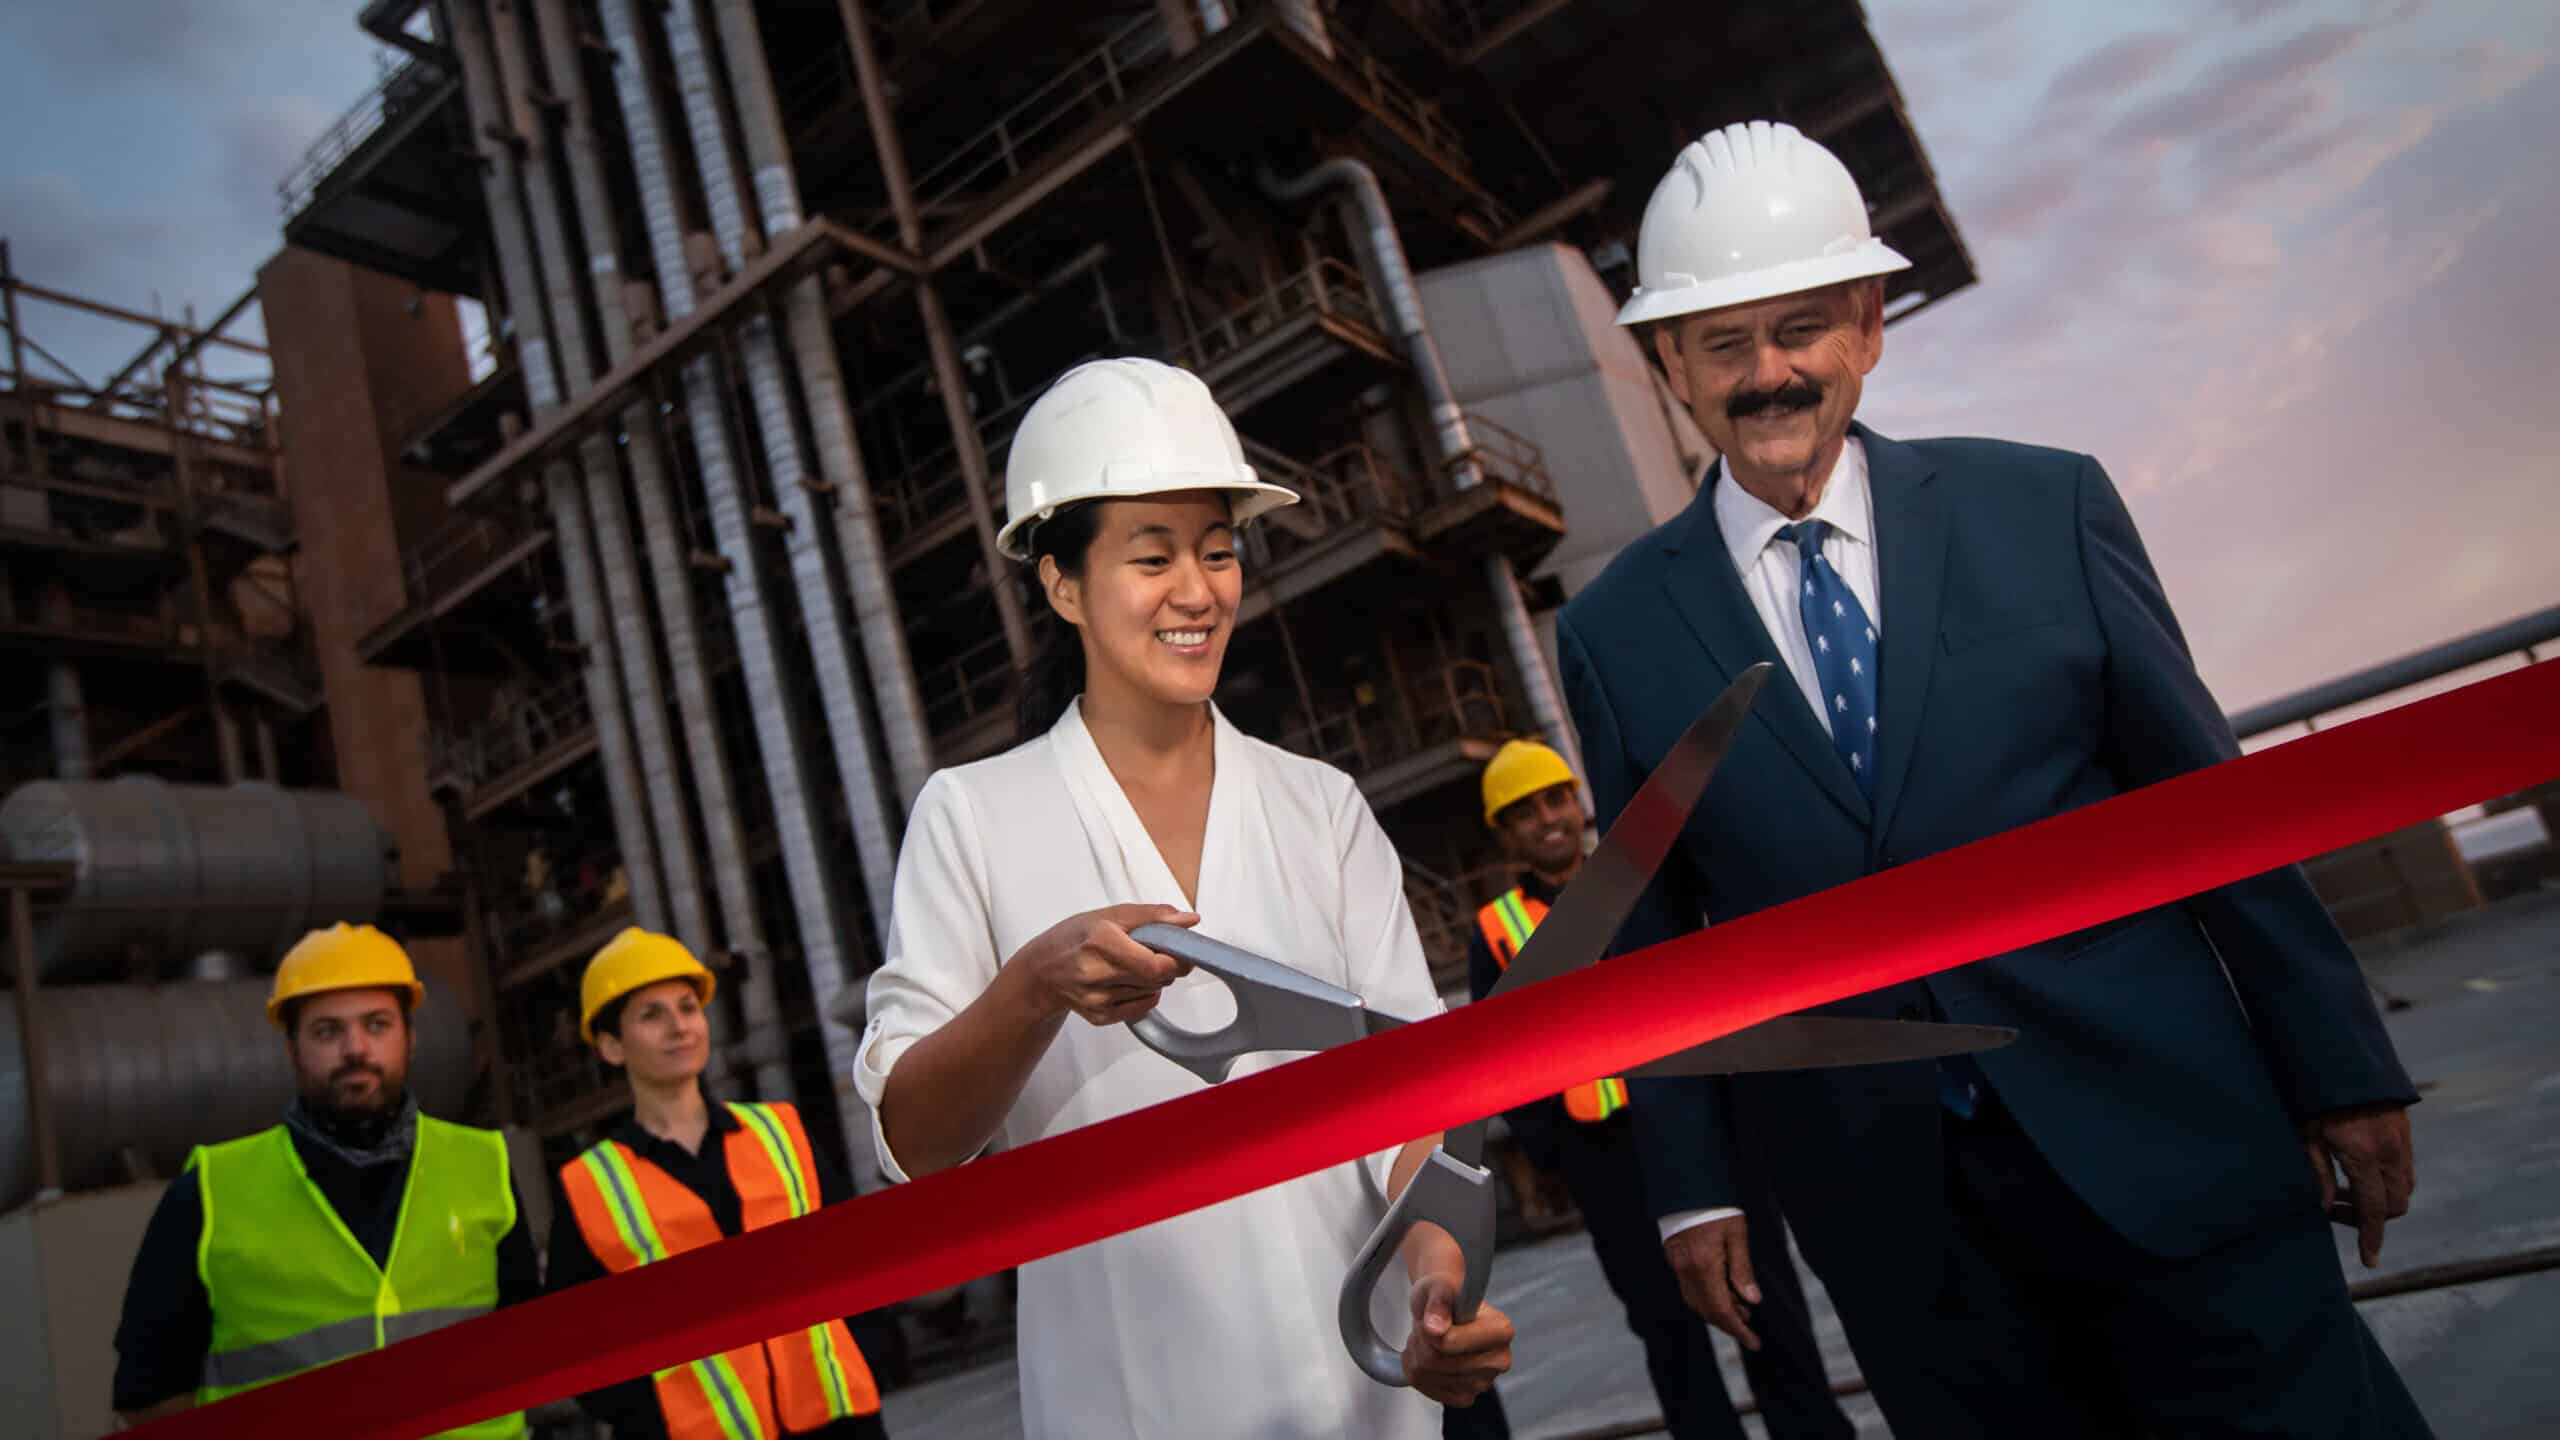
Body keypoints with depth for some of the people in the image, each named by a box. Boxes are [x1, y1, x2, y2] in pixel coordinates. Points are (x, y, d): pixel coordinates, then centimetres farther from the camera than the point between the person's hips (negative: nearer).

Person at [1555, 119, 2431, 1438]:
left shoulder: (2046, 505, -2)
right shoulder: (1614, 632, -2)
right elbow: (1650, 934, 3)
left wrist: (2340, 1068, 6)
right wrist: (1691, 1185, 3)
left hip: (2166, 1138, 0)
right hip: (1889, 1205, 0)